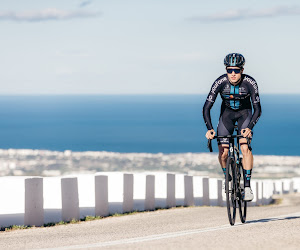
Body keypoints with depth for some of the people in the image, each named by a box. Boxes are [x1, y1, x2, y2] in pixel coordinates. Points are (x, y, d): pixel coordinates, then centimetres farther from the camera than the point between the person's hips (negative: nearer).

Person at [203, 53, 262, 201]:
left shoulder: (250, 83, -28)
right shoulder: (220, 82, -27)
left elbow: (257, 109, -26)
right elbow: (207, 107, -25)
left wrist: (249, 128, -42)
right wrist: (209, 129, -38)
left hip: (244, 113, -1)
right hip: (227, 113, 1)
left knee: (245, 148, -22)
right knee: (223, 152, -10)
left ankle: (247, 186, -16)